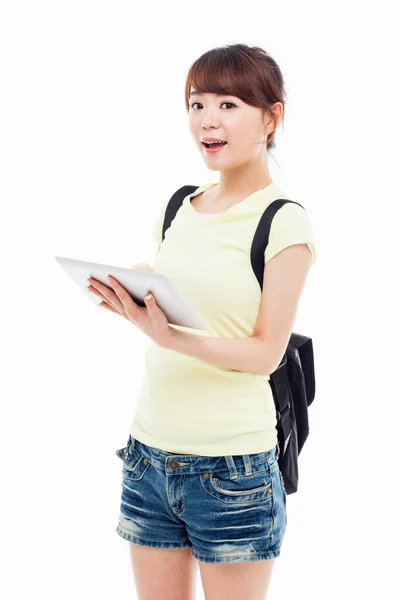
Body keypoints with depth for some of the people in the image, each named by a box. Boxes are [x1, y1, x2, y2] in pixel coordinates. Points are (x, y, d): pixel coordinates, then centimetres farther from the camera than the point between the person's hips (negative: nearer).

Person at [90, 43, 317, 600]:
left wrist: (169, 335, -24)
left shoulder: (284, 223, -7)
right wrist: (130, 300, -2)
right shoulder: (177, 208, 9)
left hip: (232, 467, -5)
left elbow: (266, 352, -12)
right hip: (149, 450, 5)